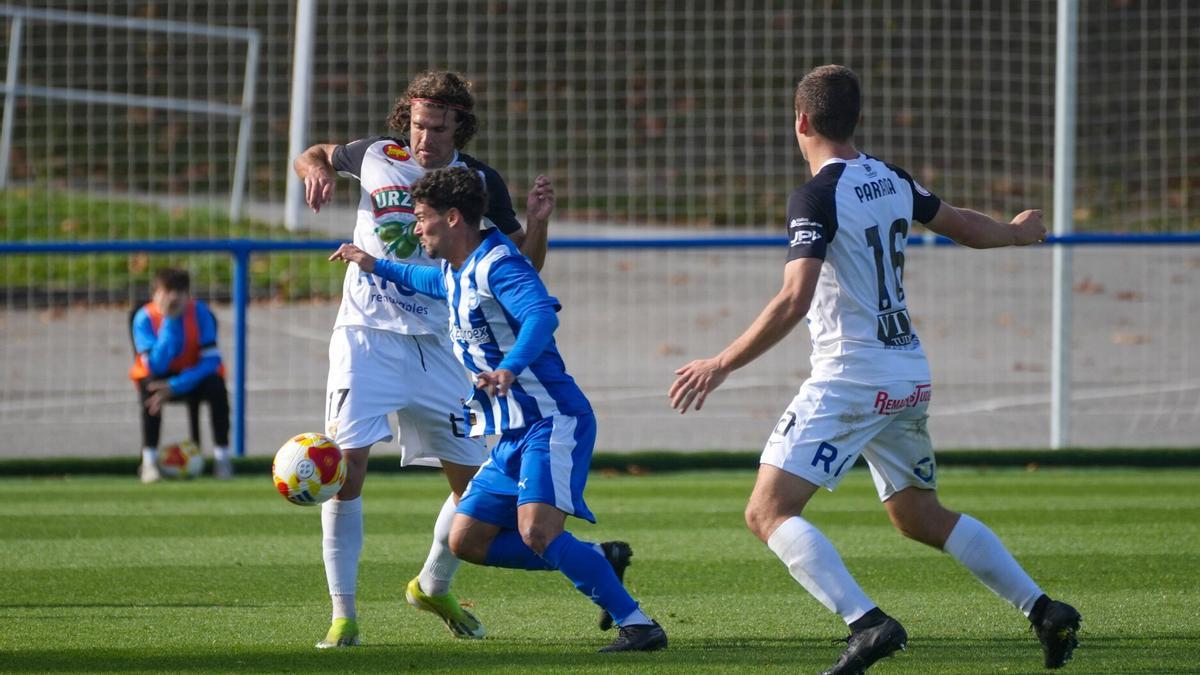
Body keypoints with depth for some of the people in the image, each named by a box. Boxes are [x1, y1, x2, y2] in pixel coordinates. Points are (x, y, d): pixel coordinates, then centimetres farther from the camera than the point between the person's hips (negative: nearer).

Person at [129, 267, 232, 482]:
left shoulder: (199, 312, -18)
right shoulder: (145, 318, -19)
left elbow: (211, 360, -23)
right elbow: (156, 366, -28)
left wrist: (175, 387, -33)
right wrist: (169, 322, -34)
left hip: (193, 376, 1)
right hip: (158, 376, -1)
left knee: (216, 386, -30)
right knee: (150, 389, -34)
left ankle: (222, 457, -18)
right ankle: (149, 461, -26)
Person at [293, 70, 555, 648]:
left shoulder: (480, 183, 0)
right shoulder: (375, 157, 0)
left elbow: (523, 266, 3)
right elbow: (312, 157, 19)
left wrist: (538, 221, -16)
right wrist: (318, 169, -4)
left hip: (438, 346, 2)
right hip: (367, 338, -2)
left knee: (474, 482, 6)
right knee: (345, 466, -16)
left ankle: (433, 587, 31)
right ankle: (343, 614, -10)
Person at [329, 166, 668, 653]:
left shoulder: (497, 264, -13)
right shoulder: (458, 274, 17)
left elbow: (542, 315, -32)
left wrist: (509, 369, -48)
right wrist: (377, 267, 50)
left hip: (553, 421, -10)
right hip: (513, 433, 10)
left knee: (536, 531, -27)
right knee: (466, 540, 6)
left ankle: (637, 625, -23)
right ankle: (596, 561, 9)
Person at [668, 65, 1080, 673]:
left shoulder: (818, 197, -13)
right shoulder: (892, 181, 9)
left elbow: (794, 300, -24)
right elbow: (965, 227, 25)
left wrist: (721, 365, -21)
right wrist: (1017, 232, 47)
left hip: (850, 380, -8)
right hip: (911, 377, 8)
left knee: (768, 512, -10)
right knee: (919, 517, 23)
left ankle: (867, 623, -25)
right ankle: (1044, 611, 18)